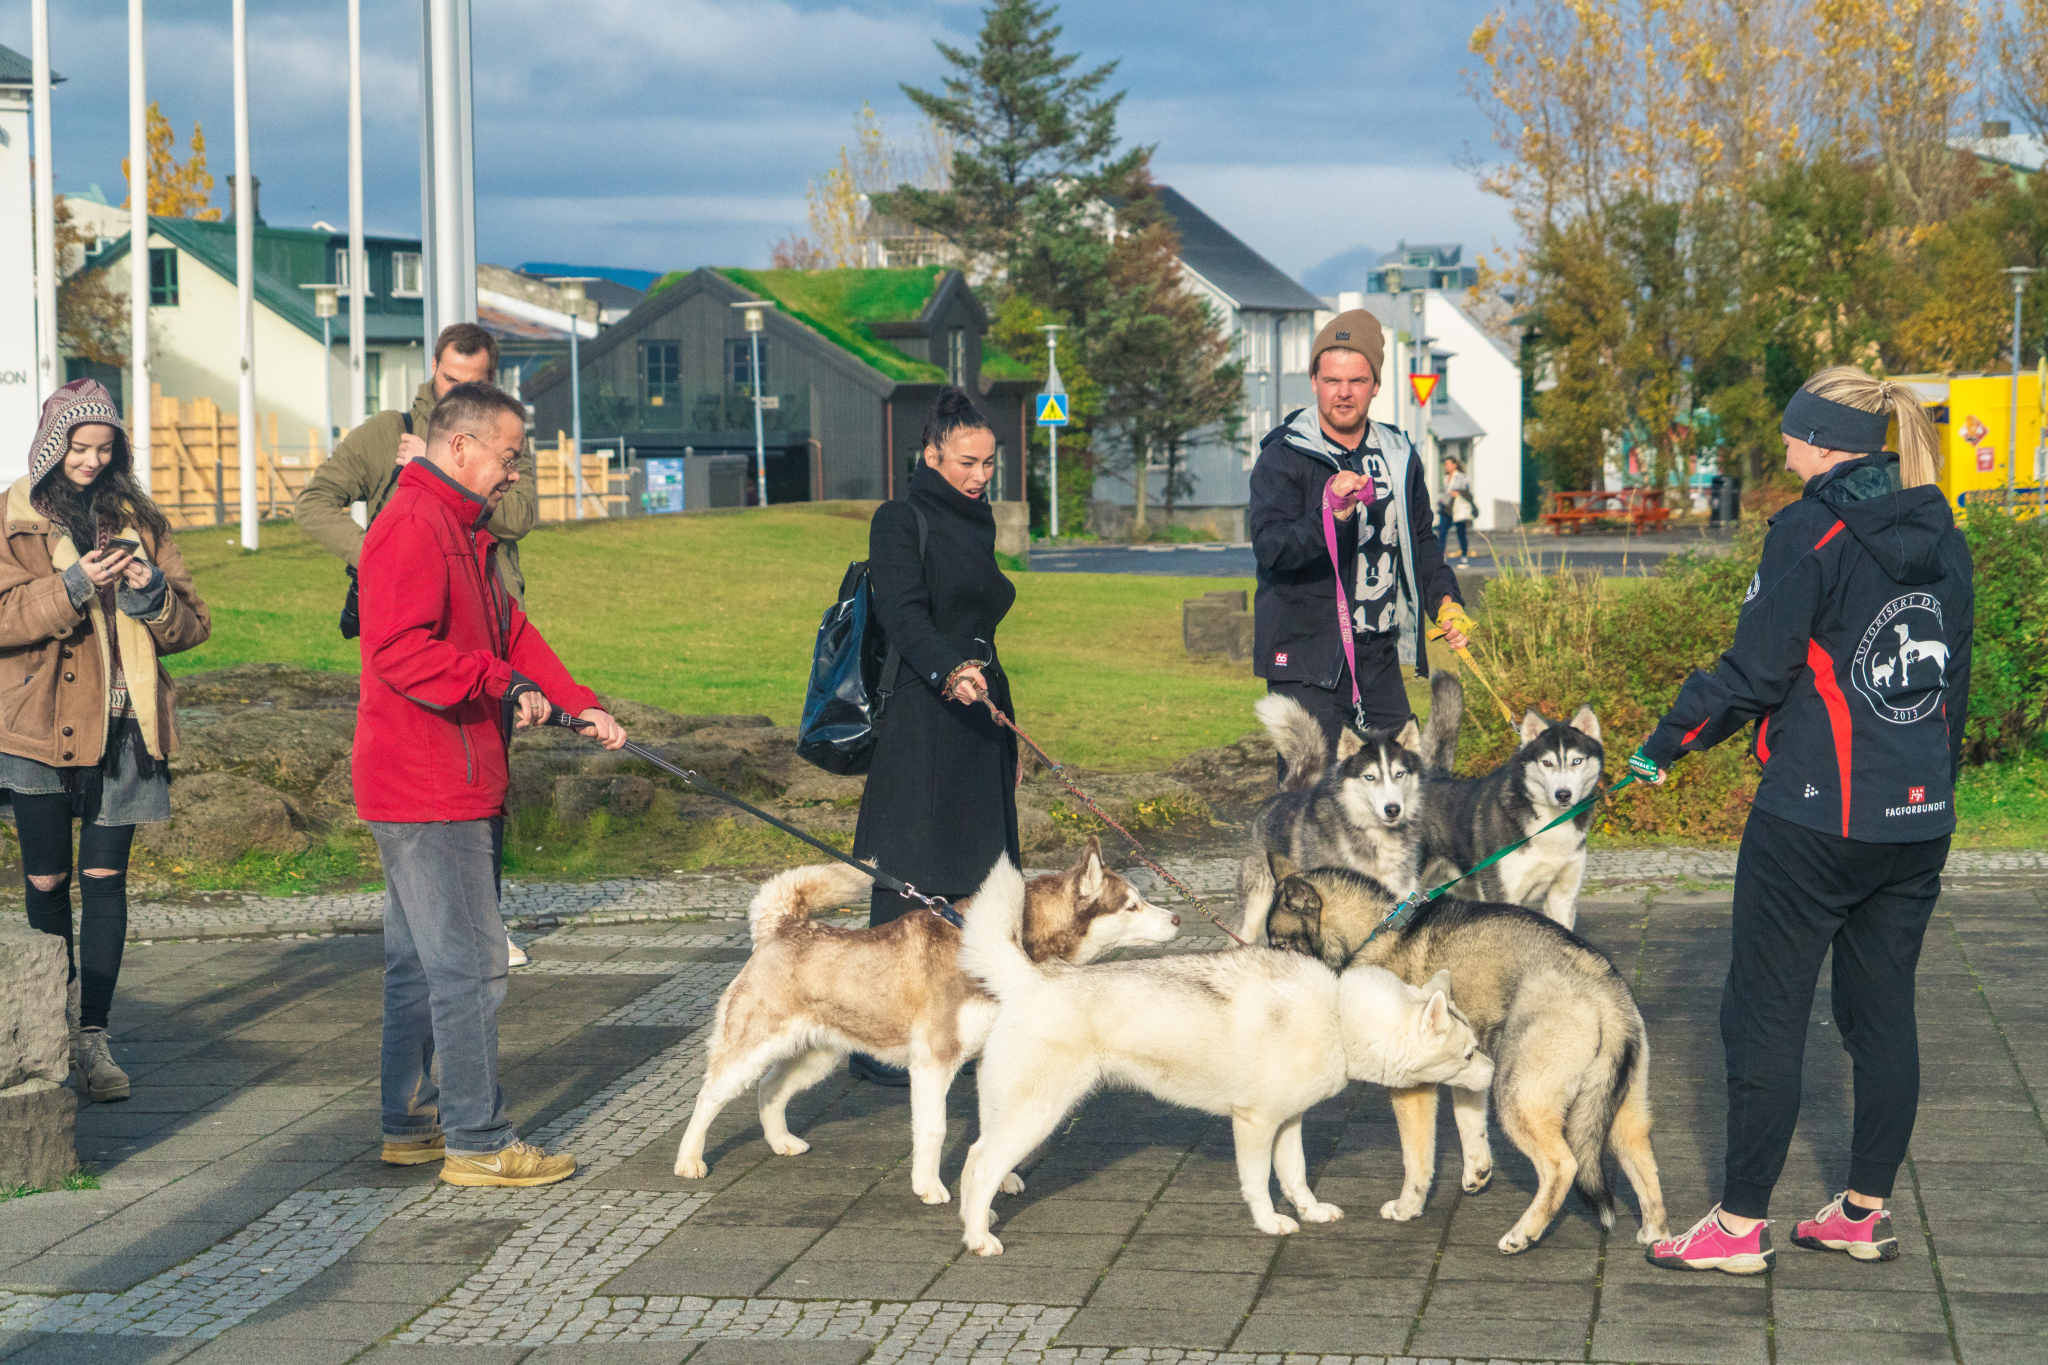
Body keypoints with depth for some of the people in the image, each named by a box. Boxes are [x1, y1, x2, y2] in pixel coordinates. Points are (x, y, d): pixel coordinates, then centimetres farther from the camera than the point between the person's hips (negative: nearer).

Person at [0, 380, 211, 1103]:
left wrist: (152, 592, -11)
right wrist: (72, 587, -21)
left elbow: (191, 625, 9)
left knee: (104, 879, -1)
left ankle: (92, 1035, 2)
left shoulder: (138, 521, 11)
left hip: (123, 726, 2)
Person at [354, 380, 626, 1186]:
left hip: (447, 785, 11)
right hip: (428, 789, -11)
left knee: (419, 961, 16)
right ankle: (477, 1142, -4)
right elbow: (399, 650, -26)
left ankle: (411, 1125, 24)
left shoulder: (463, 531, 20)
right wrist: (501, 683, -29)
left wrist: (578, 704, 10)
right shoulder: (412, 529, -16)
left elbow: (511, 632, 20)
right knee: (470, 963, -8)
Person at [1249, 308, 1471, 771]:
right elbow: (1269, 547, -19)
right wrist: (1330, 516, -36)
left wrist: (1445, 599, 7)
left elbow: (1421, 539, 24)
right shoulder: (1281, 458, -6)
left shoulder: (1398, 456, 12)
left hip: (1379, 658, 6)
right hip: (1307, 658, -6)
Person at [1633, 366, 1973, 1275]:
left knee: (1765, 1018, 0)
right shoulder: (1942, 538, 9)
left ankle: (1741, 1226, 4)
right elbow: (1953, 679, 16)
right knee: (1883, 1012, 14)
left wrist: (1664, 746, -2)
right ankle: (1866, 1212, 20)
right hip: (1919, 822, 7)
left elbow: (1755, 672, -14)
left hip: (1815, 818, -7)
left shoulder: (1812, 533, -13)